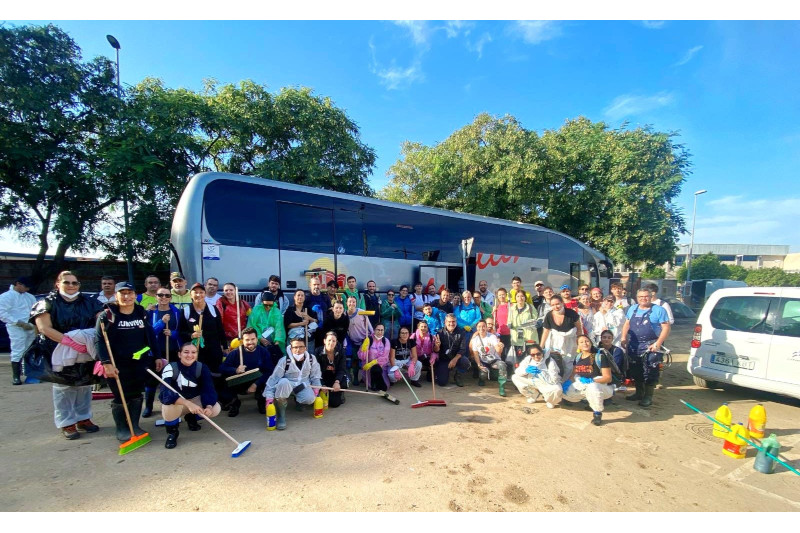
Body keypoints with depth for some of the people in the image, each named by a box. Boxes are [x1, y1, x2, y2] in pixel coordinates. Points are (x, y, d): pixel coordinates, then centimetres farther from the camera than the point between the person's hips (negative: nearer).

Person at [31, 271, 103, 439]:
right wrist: (69, 341, -21)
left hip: (85, 353, 3)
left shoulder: (88, 302, 6)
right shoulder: (48, 303, -4)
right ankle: (66, 423, 17)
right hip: (60, 353, -3)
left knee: (84, 386, 12)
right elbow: (44, 328, -13)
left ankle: (83, 418, 24)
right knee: (63, 388, 5)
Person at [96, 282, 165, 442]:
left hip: (140, 363, 3)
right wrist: (107, 363, -19)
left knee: (137, 395, 12)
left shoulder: (142, 313, 4)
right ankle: (121, 429, 24)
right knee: (120, 397, 7)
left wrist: (157, 357, 7)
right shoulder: (107, 315, -8)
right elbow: (99, 340, -11)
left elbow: (151, 336, 8)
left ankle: (134, 426, 27)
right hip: (117, 365, -3)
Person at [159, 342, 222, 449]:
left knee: (215, 409, -21)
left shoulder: (202, 368, -15)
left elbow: (209, 390, -19)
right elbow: (166, 394, -37)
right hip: (176, 403, -3)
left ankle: (191, 417, 14)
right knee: (169, 407, -37)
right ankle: (172, 432, -4)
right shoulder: (170, 368, -24)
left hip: (195, 400, 3)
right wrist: (188, 404, -49)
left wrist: (208, 406, -39)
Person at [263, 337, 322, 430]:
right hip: (288, 384, -2)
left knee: (310, 398, -28)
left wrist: (316, 390, 1)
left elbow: (315, 375, 4)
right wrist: (269, 396, -24)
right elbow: (274, 378, -19)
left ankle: (298, 401, 14)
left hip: (303, 385, 3)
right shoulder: (285, 360, -20)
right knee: (283, 382, -38)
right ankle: (280, 415, -19)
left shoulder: (311, 359, -11)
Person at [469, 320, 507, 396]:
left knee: (502, 365, -33)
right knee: (483, 374, -27)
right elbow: (475, 354, -2)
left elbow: (498, 351, -24)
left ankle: (502, 387, -23)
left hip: (494, 360, -1)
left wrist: (500, 347, -48)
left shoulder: (492, 337, -11)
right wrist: (479, 365, -15)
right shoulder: (475, 339, -4)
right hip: (483, 362, 1)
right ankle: (482, 379, 12)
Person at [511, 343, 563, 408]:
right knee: (515, 377, -11)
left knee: (557, 390, -39)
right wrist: (526, 370, -31)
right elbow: (517, 371, -10)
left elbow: (554, 380, -29)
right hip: (534, 382, 4)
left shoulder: (550, 361, -24)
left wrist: (541, 373, -41)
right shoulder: (528, 359, -12)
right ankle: (534, 395, 9)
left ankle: (550, 401, 1)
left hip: (548, 385, -4)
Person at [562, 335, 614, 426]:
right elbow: (573, 373, 11)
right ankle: (590, 398, 14)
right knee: (565, 392, -11)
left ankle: (597, 413, -13)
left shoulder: (599, 357, -13)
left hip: (602, 386, -6)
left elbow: (608, 378, -16)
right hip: (583, 386, 6)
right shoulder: (578, 357, 4)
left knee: (592, 387, -41)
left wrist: (592, 380, -31)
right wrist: (568, 382, -11)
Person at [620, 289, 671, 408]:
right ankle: (639, 393, 30)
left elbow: (666, 328, -9)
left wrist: (658, 343, -18)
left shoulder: (659, 310, -5)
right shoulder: (632, 309, 10)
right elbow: (627, 324, 15)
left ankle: (648, 396, 11)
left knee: (650, 372, -2)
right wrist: (624, 338, 3)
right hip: (634, 345, 5)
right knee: (635, 370, 14)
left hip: (651, 346, -5)